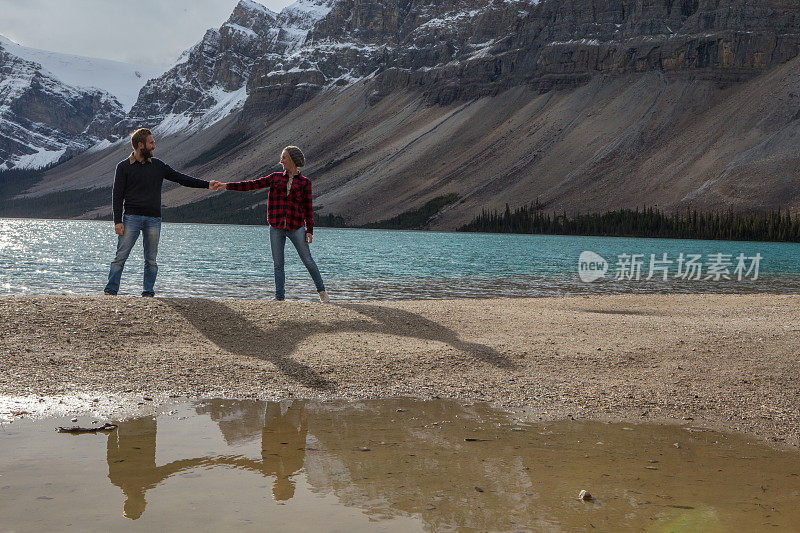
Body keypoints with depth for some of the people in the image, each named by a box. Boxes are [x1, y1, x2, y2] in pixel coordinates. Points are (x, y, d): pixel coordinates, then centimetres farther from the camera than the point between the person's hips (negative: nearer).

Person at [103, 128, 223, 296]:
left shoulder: (158, 165, 14)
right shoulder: (124, 166, 5)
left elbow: (181, 178, 14)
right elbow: (117, 195, 2)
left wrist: (207, 185, 5)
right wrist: (118, 221, -7)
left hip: (153, 219, 3)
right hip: (131, 217, -3)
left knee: (151, 260, 3)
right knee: (121, 256, -7)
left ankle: (148, 293, 10)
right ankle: (111, 291, -2)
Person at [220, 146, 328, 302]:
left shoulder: (304, 182, 4)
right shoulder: (276, 177, 11)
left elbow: (308, 208, 4)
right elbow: (252, 184, 8)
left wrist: (310, 230, -1)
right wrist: (227, 186, 1)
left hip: (295, 227, -3)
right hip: (276, 227, 3)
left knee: (308, 260, -1)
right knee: (278, 264, 3)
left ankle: (321, 290, 15)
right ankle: (280, 297, 10)